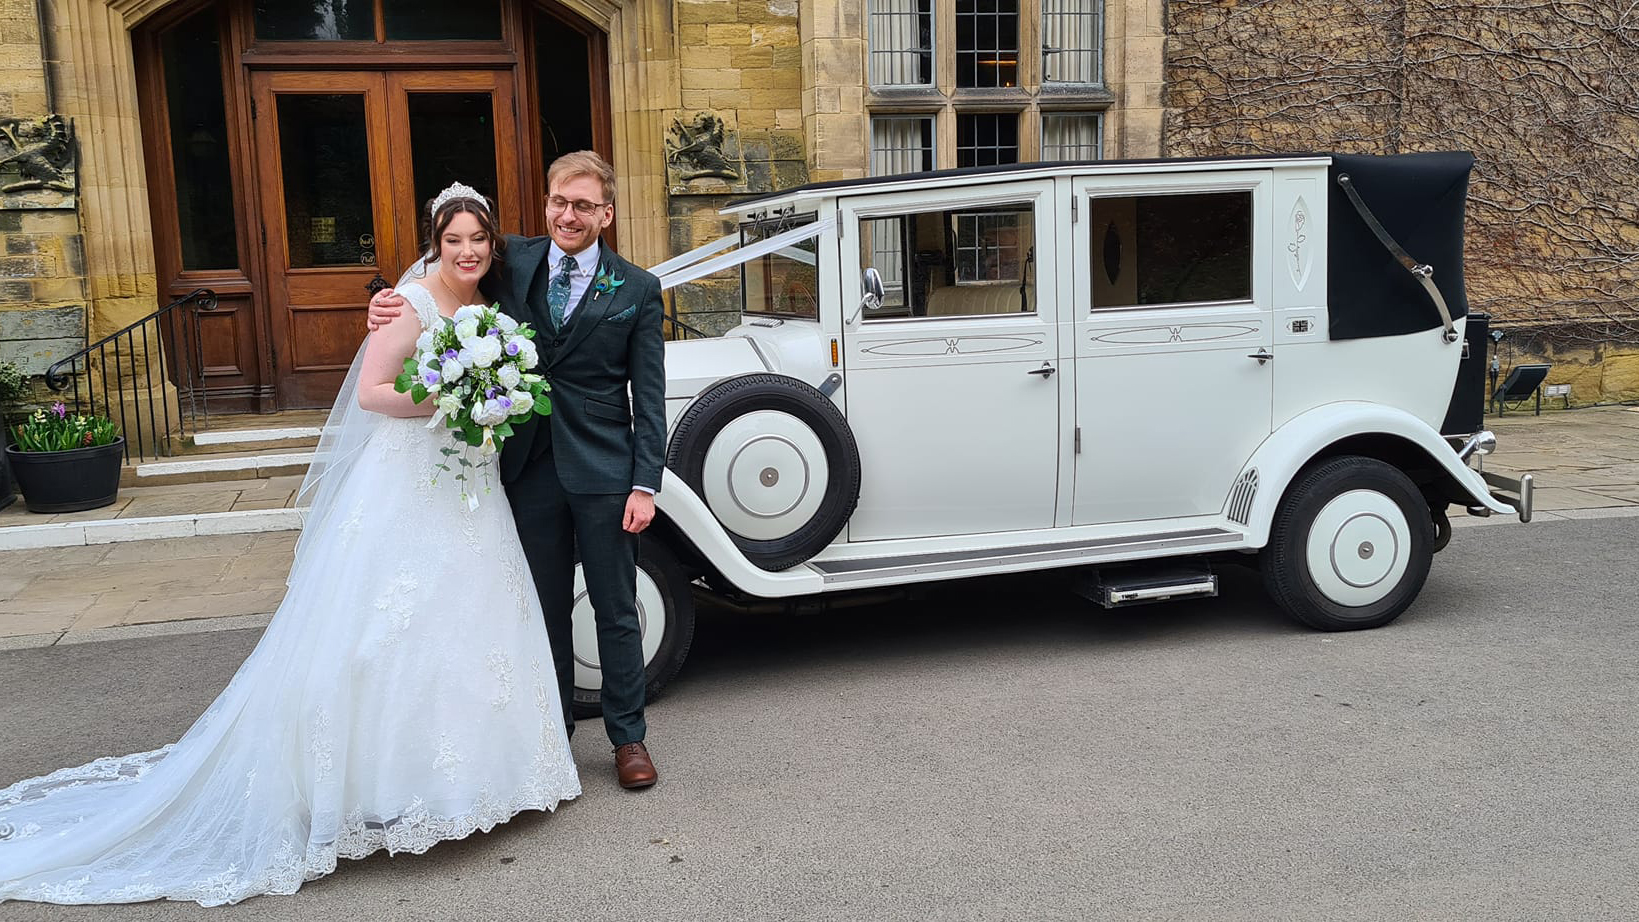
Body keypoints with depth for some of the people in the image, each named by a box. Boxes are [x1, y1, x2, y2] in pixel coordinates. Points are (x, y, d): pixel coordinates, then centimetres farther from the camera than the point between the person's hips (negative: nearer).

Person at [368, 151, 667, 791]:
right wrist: (393, 302, -6)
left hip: (604, 472, -2)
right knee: (545, 609, 14)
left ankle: (628, 737, 22)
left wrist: (645, 485, -9)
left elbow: (649, 397, -3)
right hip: (530, 467, 2)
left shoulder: (637, 289, -1)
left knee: (616, 611, 8)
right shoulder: (514, 262, 4)